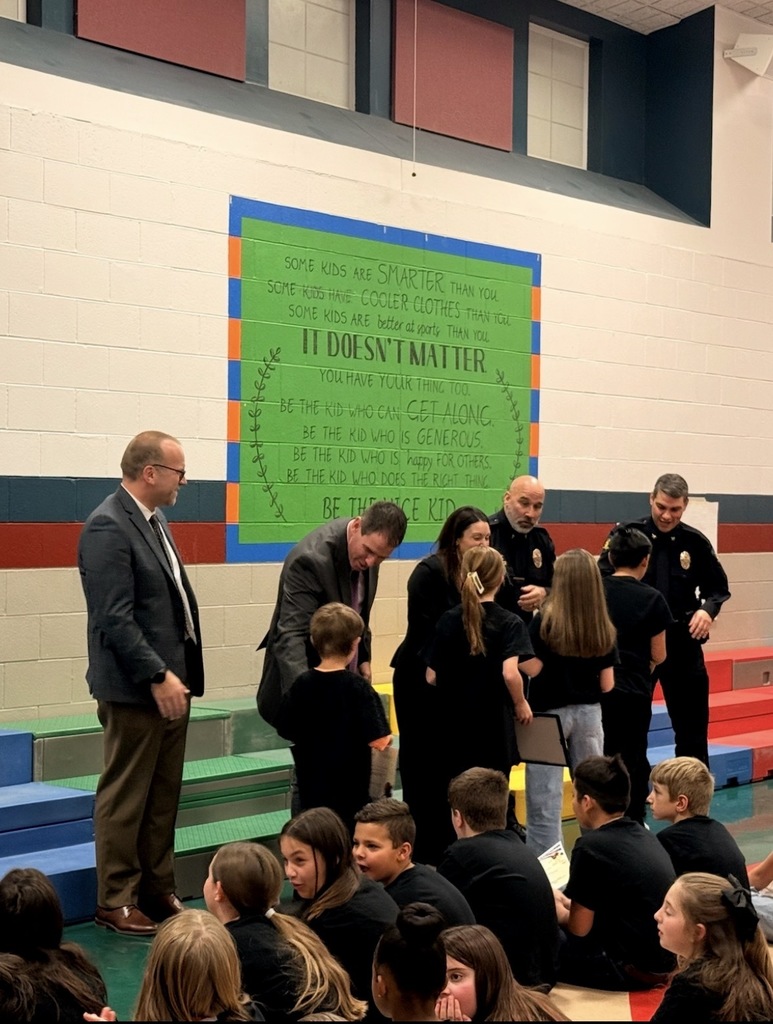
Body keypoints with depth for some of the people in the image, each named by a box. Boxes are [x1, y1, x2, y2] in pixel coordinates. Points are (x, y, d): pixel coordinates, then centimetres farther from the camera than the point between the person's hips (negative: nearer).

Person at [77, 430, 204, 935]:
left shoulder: (155, 520, 12)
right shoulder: (108, 527, -16)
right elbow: (115, 618, -21)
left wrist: (178, 675, 11)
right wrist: (157, 676, -20)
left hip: (172, 681, 9)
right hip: (137, 687, -9)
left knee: (164, 797, 15)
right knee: (125, 799, 3)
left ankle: (158, 889, 26)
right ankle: (116, 901, 14)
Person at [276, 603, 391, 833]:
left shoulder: (302, 684, -5)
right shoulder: (358, 687, -16)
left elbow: (285, 730, 4)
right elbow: (378, 741, -21)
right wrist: (387, 738, 0)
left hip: (311, 786, 4)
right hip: (350, 788, -4)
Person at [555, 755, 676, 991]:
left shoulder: (591, 847, -17)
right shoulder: (643, 835, 7)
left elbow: (580, 929, -10)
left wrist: (559, 913, 9)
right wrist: (569, 905, 22)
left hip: (631, 970, -8)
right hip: (667, 961, 8)